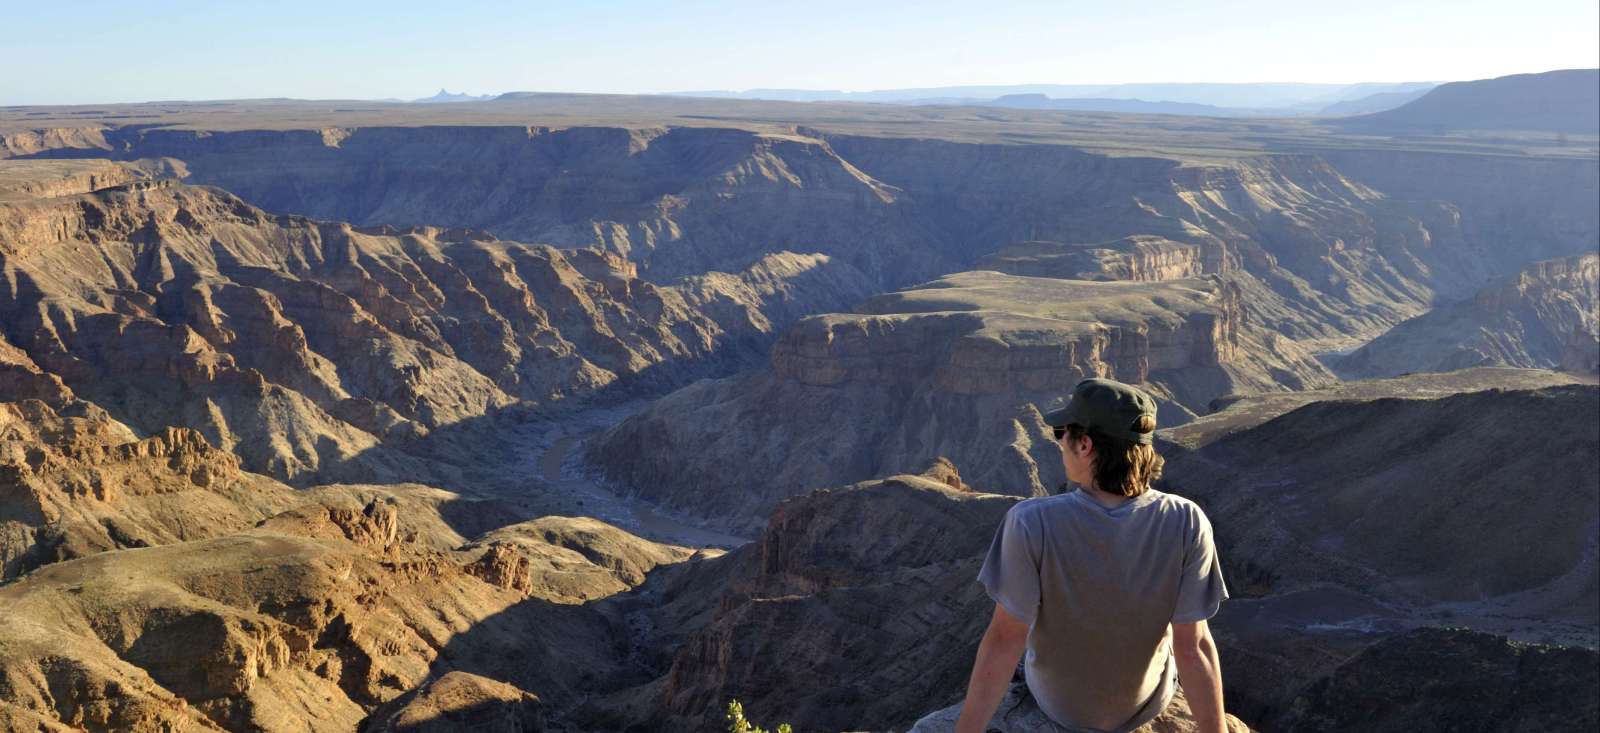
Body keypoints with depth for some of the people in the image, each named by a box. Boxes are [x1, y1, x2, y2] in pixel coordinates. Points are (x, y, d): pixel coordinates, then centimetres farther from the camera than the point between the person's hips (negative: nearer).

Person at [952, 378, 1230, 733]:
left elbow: (1004, 639, -28)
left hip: (1061, 698, -1)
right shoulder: (1186, 524, -31)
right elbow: (1193, 646, -25)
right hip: (1146, 700, 1)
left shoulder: (1032, 522, -36)